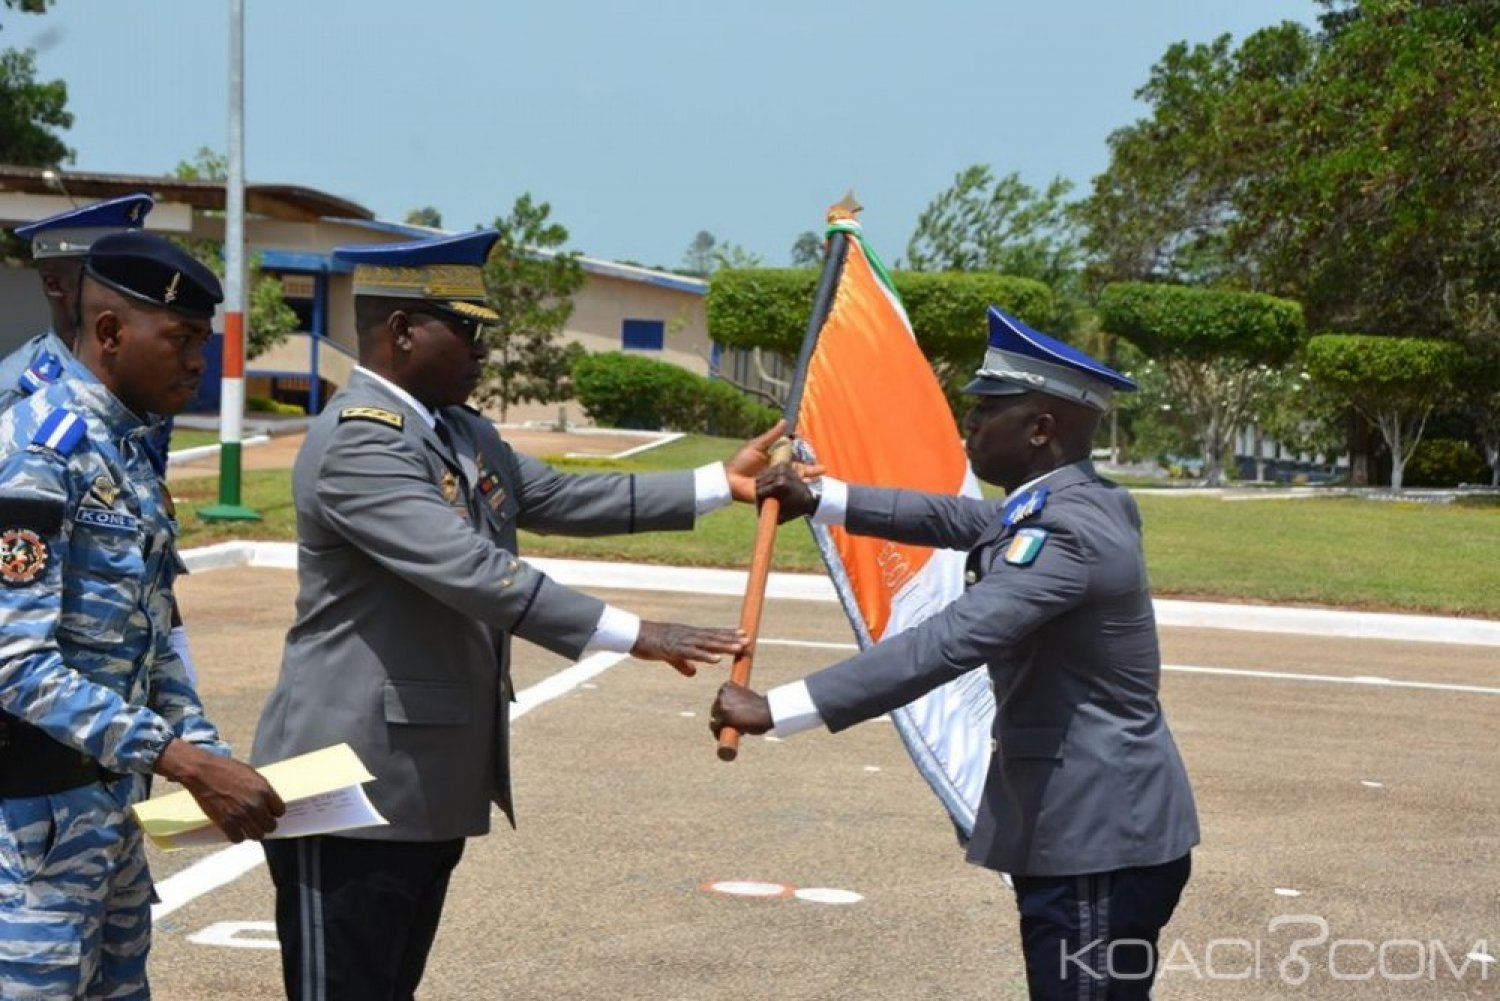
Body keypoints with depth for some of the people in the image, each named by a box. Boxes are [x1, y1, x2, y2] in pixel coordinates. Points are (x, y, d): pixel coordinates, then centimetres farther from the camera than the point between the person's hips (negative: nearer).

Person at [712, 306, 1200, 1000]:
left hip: (1100, 841, -11)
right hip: (1095, 825, 11)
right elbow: (955, 520, 25)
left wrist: (776, 711, -33)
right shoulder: (1073, 503, 9)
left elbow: (945, 644, -31)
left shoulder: (1071, 532, -23)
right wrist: (818, 501, 19)